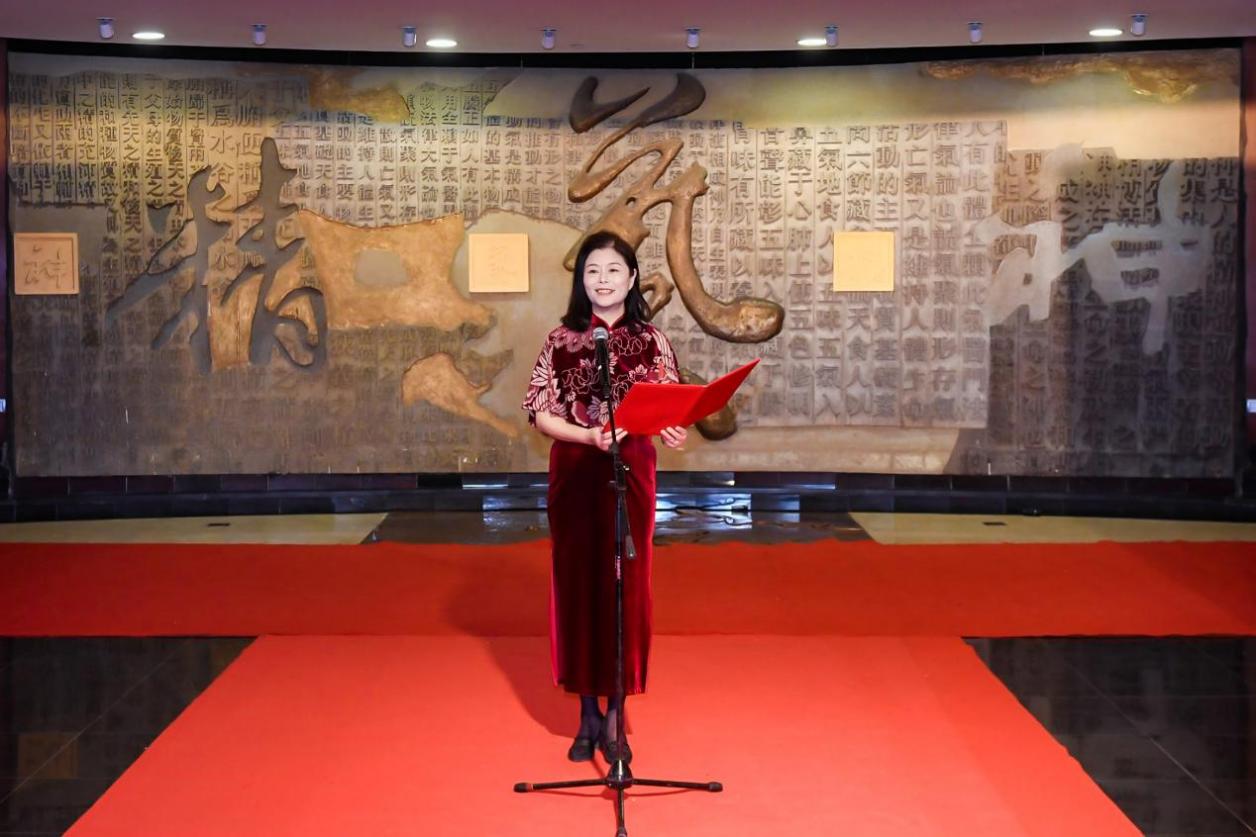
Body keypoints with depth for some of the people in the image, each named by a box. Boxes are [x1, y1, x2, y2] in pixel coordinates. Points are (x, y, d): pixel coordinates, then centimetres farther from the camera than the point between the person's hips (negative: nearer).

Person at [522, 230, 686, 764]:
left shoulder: (651, 341, 2)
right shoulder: (561, 341, 2)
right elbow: (540, 413, 0)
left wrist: (670, 430, -20)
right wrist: (590, 435, -16)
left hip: (631, 471, 0)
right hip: (574, 474, 0)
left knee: (626, 586, 1)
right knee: (578, 584, 4)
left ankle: (614, 718, 11)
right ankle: (587, 713, 17)